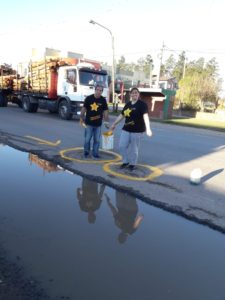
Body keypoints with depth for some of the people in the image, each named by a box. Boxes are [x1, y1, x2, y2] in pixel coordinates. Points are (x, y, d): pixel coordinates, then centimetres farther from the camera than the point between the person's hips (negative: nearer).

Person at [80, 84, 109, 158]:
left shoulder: (103, 100, 0)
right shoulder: (89, 98, -5)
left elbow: (105, 111, 3)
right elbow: (84, 108, 0)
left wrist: (106, 122, 0)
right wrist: (81, 118, -2)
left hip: (98, 124, 2)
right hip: (89, 123, -2)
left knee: (97, 140, 7)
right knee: (87, 139, 5)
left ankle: (95, 153, 20)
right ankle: (86, 152, 24)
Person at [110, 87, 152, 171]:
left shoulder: (142, 104, -8)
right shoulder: (128, 104, 12)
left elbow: (145, 116, -20)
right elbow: (121, 115, 20)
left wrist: (148, 128, -32)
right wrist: (114, 124, 23)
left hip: (137, 130, -6)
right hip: (126, 129, 6)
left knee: (133, 149, 3)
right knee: (122, 146, 4)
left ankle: (132, 164, 21)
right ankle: (125, 161, 24)